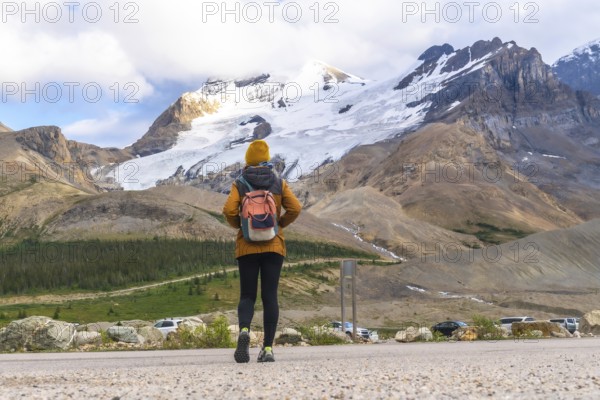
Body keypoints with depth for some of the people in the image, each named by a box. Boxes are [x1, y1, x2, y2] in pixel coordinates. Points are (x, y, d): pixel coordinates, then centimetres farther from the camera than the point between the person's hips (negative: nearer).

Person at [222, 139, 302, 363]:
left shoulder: (239, 184, 1)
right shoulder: (279, 183, 4)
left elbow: (229, 210, -11)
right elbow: (295, 208, -5)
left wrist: (238, 225, 8)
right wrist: (279, 224, 9)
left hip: (247, 247, 0)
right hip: (274, 246, 0)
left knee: (247, 296, 7)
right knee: (270, 296, 3)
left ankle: (244, 330, -22)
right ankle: (268, 348, -2)